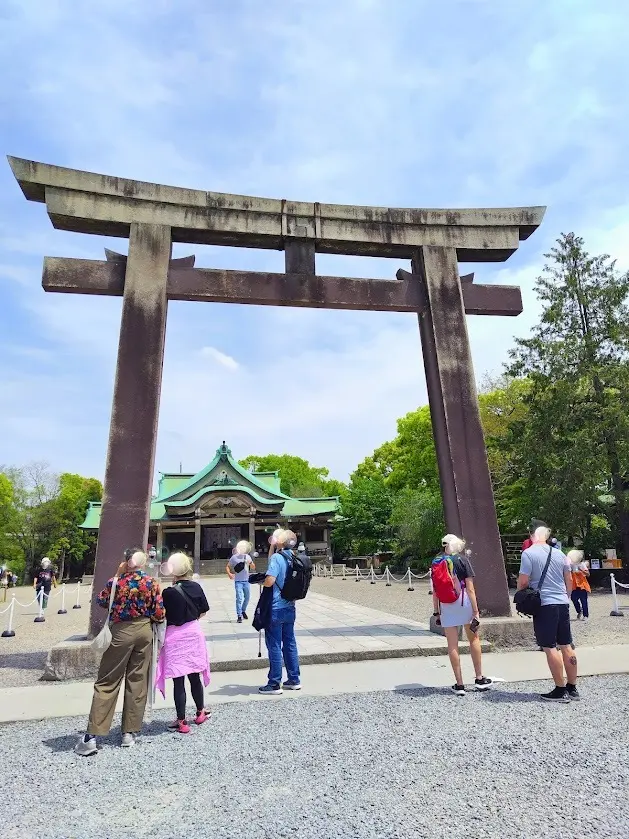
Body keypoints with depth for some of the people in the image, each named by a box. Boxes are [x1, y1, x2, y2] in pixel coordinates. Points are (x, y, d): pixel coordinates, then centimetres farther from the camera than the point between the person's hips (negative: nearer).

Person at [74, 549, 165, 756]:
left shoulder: (117, 581, -8)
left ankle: (91, 736, 5)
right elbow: (159, 614, -4)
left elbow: (101, 601, 12)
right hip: (145, 631, 2)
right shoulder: (152, 583, -5)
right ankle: (129, 733, 18)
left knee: (107, 682, 5)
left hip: (122, 631, -2)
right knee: (138, 681, 10)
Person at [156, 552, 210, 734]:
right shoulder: (196, 587, -5)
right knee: (195, 676, 19)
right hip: (194, 632, 5)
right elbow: (204, 611, 6)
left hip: (175, 636, -5)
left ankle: (182, 721, 14)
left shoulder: (169, 593, -18)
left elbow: (162, 617, -12)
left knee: (178, 681, 6)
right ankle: (200, 713, 34)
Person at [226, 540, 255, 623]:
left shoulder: (247, 557, 4)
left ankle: (243, 611, 37)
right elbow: (227, 567, 2)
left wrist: (250, 563, -15)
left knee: (247, 597, 15)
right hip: (238, 581, -4)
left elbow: (253, 568, 7)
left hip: (246, 580, 4)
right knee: (239, 598, -11)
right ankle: (239, 616, -3)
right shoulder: (234, 557, -6)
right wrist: (229, 574, -16)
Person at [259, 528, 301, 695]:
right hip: (289, 608, 7)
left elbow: (269, 581, -26)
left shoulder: (277, 557, -17)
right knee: (290, 644, 15)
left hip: (276, 609, -7)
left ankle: (274, 684, 12)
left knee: (274, 646, 3)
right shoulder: (291, 558, 6)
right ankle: (294, 680, 23)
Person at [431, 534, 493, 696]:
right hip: (464, 602, -2)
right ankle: (479, 679, 24)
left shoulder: (436, 562, 6)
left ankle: (459, 685, 13)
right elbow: (470, 588, -7)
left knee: (452, 645, 7)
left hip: (445, 605, 2)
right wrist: (476, 611, -6)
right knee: (474, 639, 17)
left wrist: (436, 611, 13)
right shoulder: (462, 559, -3)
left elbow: (434, 590, 6)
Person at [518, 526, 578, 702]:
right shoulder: (559, 554, 8)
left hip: (544, 605, -6)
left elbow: (523, 581, -13)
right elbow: (569, 580, 14)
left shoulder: (528, 553, -10)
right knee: (566, 646, 13)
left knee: (550, 648, 1)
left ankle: (560, 690, 5)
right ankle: (572, 688, 21)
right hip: (562, 603, 6)